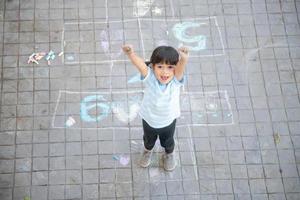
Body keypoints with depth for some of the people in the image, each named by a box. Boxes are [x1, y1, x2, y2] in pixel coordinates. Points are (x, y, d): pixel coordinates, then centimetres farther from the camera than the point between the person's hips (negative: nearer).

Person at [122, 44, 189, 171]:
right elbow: (140, 64, -53)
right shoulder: (150, 77, -33)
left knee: (168, 141, 31)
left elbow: (181, 66, -55)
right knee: (148, 139, 32)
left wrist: (184, 58, -77)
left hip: (169, 120, 0)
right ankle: (147, 151, 66)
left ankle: (169, 154, 64)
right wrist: (130, 53, -74)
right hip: (149, 119, 0)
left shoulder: (176, 80, -33)